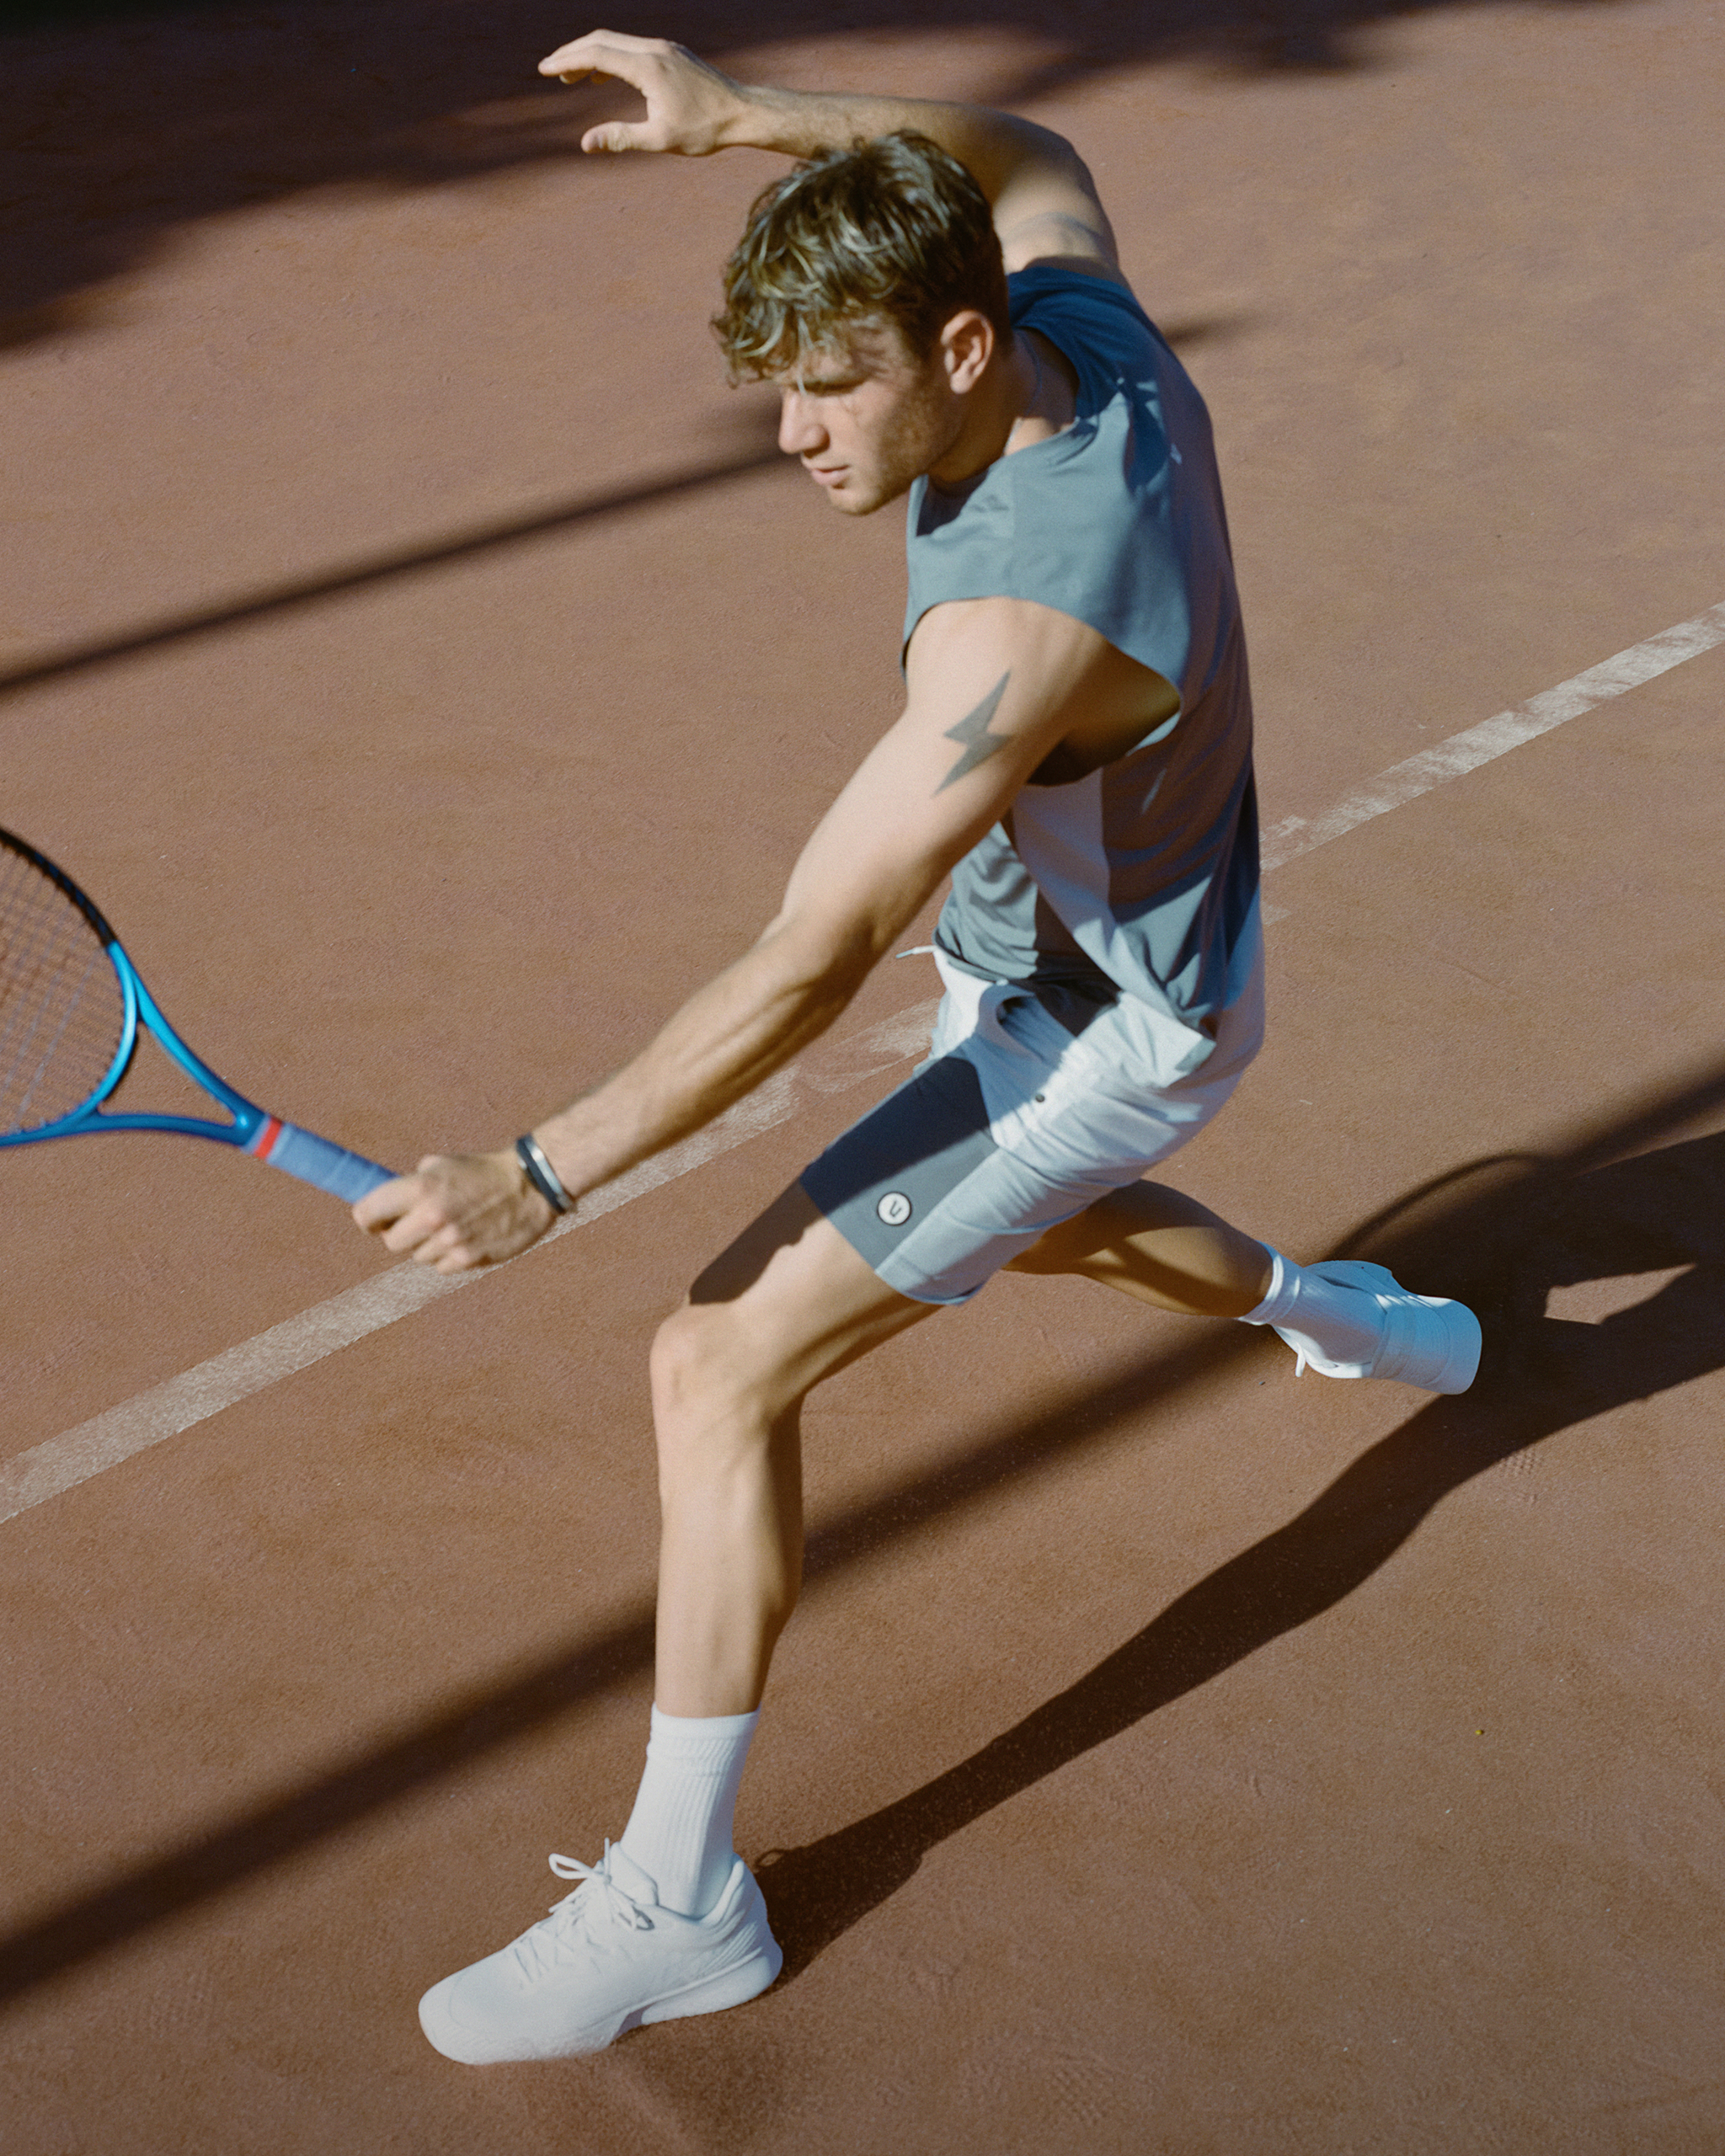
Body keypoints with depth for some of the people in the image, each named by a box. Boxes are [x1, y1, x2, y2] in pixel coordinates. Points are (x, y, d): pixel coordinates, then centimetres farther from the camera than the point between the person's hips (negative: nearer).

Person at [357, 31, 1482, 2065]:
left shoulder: (1023, 618, -39)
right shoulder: (1088, 324, -14)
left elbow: (810, 964, -39)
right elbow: (1020, 155, 11)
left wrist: (540, 1175, -36)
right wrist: (747, 112, -1)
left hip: (1086, 1038, -9)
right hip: (1064, 968, 9)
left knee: (721, 1366, -14)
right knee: (1048, 1227, 39)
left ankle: (677, 1898, -2)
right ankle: (1358, 1321, 63)